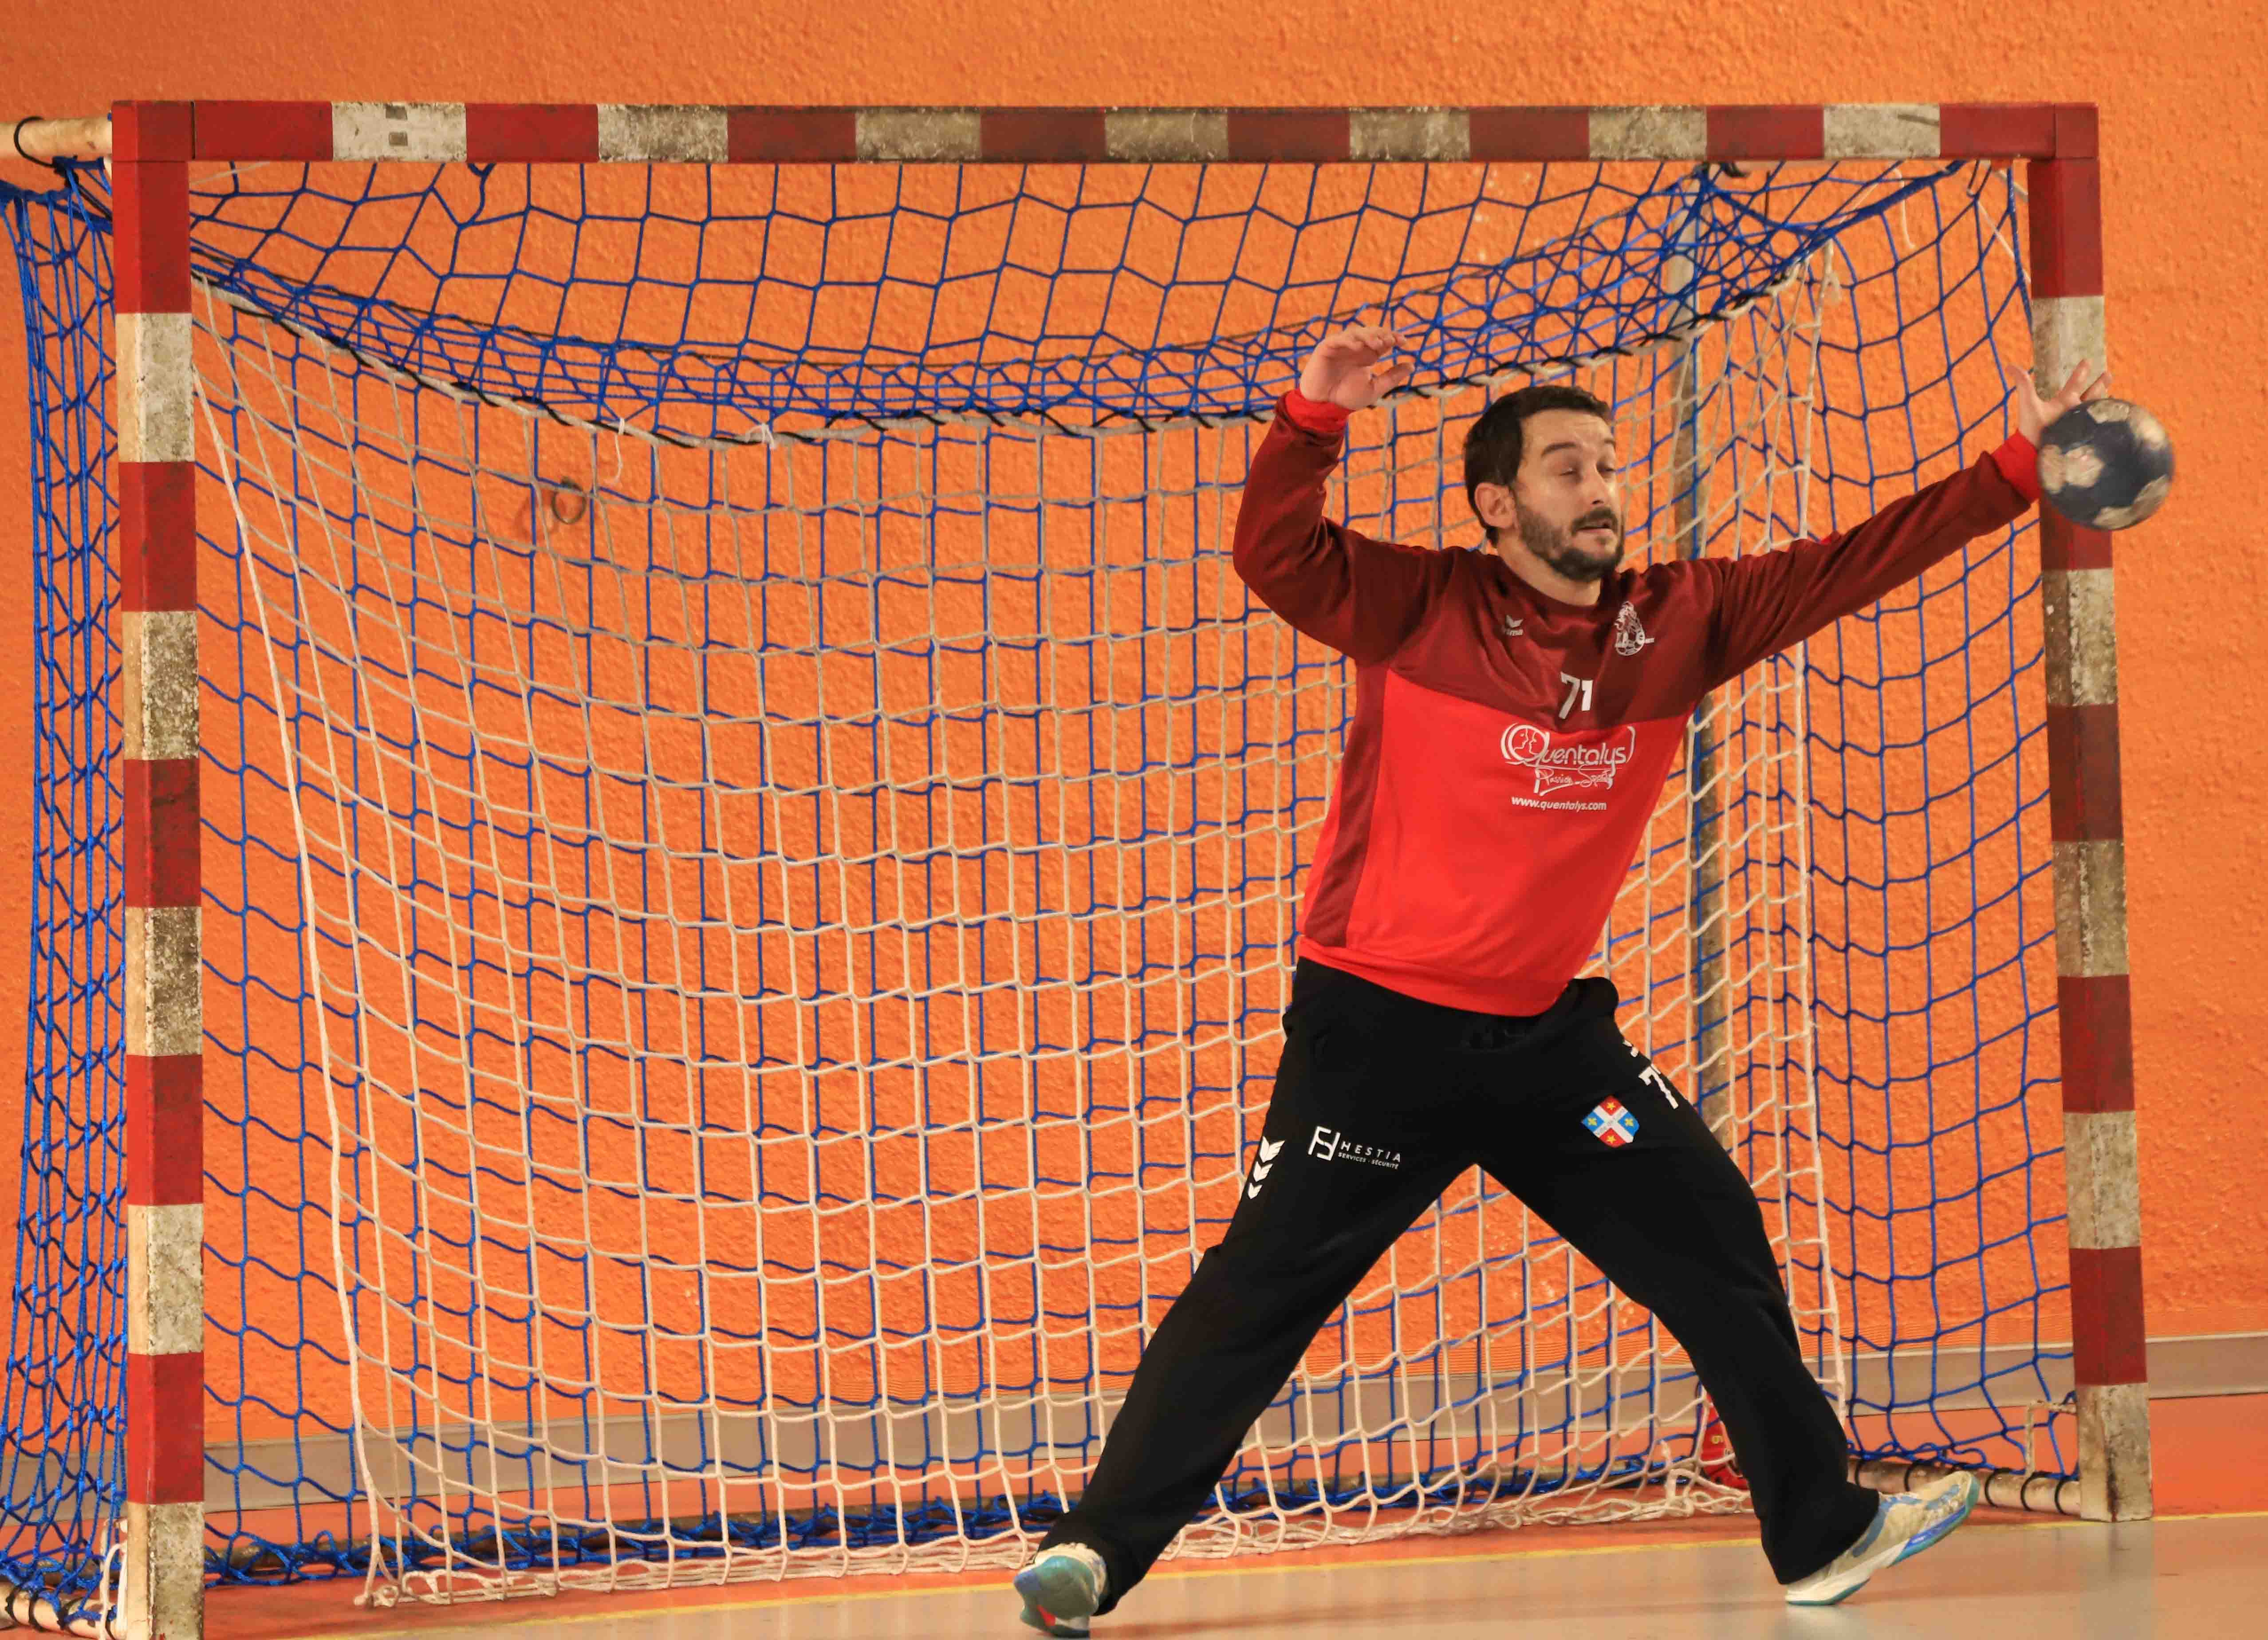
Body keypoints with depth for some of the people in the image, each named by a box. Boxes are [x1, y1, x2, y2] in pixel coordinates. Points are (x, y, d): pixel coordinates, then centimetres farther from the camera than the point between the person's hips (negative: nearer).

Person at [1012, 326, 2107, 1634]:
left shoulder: (1676, 624, 4)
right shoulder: (1426, 611, -8)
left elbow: (1844, 569, 4)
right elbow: (1276, 559, -20)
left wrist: (2016, 472, -1)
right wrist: (1314, 420, -36)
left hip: (1547, 1034, 5)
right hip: (1380, 1032, -4)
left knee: (1717, 1246, 2)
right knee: (1259, 1287, -5)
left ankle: (1823, 1535, 13)